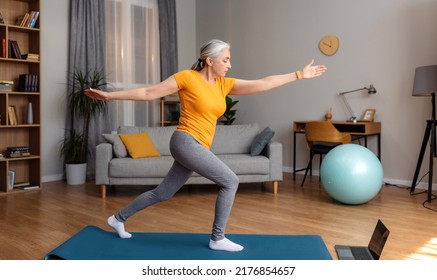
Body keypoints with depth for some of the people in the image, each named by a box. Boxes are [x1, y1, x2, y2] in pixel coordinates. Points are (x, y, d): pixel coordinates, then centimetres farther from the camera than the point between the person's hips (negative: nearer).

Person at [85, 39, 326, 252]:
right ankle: (217, 238, 4)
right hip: (186, 142, -8)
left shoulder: (224, 84, 10)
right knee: (230, 181, -11)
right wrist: (109, 95, -4)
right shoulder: (187, 77, -7)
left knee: (163, 193, 17)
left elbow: (262, 84, 6)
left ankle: (118, 218, 35)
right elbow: (149, 93, -3)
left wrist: (299, 75, 4)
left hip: (196, 147, 8)